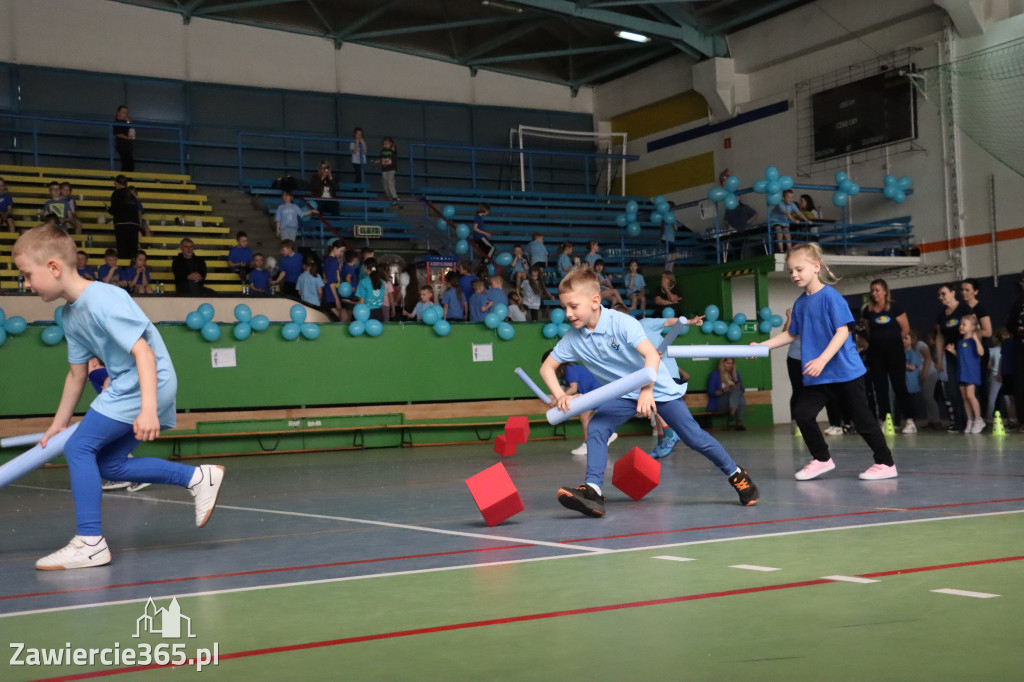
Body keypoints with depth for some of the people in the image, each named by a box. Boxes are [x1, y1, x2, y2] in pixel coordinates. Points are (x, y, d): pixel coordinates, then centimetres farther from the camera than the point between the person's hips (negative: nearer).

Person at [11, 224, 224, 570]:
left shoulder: (103, 300, -21)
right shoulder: (71, 315, 8)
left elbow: (144, 353, -26)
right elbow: (77, 374, 17)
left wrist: (148, 409, -34)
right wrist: (58, 424, 22)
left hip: (148, 384, -10)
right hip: (126, 387, 10)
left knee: (79, 447, -11)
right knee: (109, 464, 13)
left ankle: (90, 542, -7)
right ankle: (197, 477, 16)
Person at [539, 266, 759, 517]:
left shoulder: (620, 322, -27)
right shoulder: (573, 337, -12)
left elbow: (652, 355, -34)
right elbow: (547, 367, -5)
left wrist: (646, 391, -45)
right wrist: (559, 395, -24)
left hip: (658, 387, -4)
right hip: (623, 394, 4)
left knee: (694, 437, -2)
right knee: (595, 428, -21)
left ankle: (736, 475, 19)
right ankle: (593, 490, -23)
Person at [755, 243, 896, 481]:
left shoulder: (830, 296, -14)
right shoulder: (800, 303, 7)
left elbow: (842, 332, -19)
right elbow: (791, 334, 20)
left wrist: (822, 360, -28)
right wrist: (761, 346, 10)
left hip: (845, 370, -6)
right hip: (817, 376, 6)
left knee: (862, 419, 1)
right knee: (803, 414, -4)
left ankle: (886, 463, 16)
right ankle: (822, 459, 15)